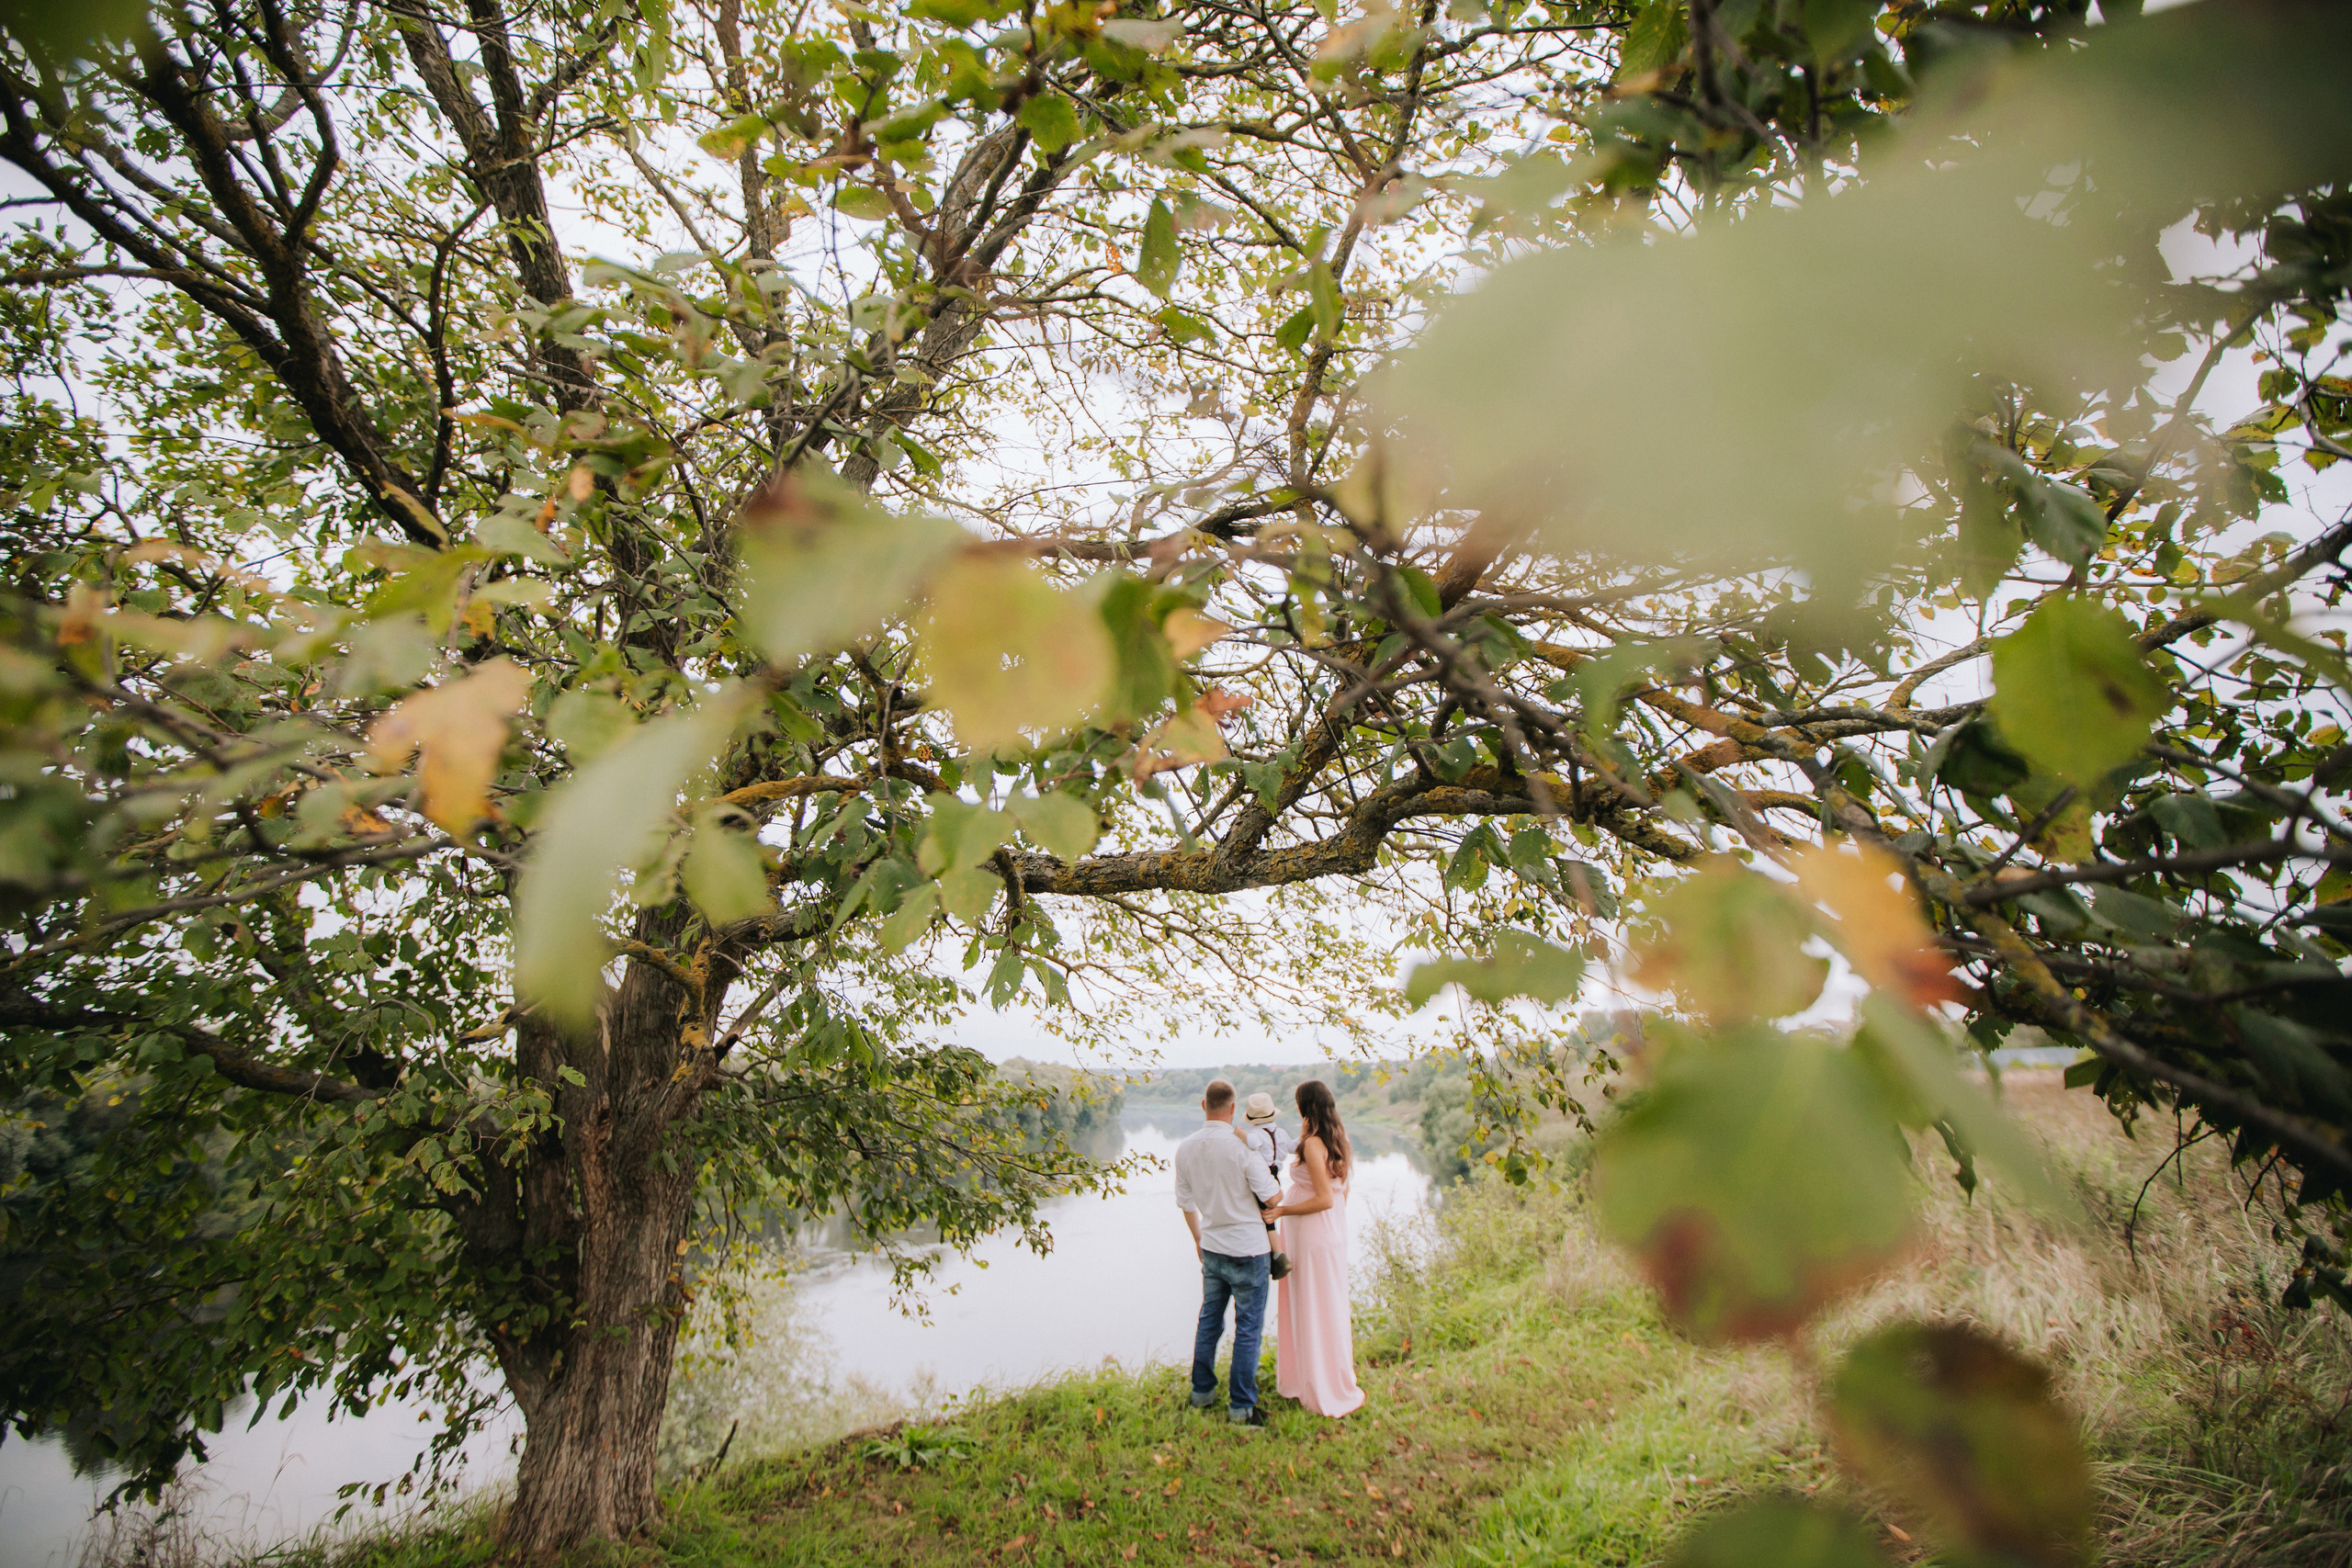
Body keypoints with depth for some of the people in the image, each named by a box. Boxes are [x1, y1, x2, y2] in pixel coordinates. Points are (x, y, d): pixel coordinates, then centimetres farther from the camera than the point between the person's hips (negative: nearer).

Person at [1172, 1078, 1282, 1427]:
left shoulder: (1185, 1149, -2)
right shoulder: (1242, 1146, -20)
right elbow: (1273, 1196, -15)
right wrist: (1277, 1182, 8)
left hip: (1211, 1249, 6)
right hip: (1248, 1250, -5)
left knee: (1209, 1320, 19)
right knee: (1248, 1329, 5)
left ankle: (1201, 1393, 31)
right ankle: (1241, 1408, 12)